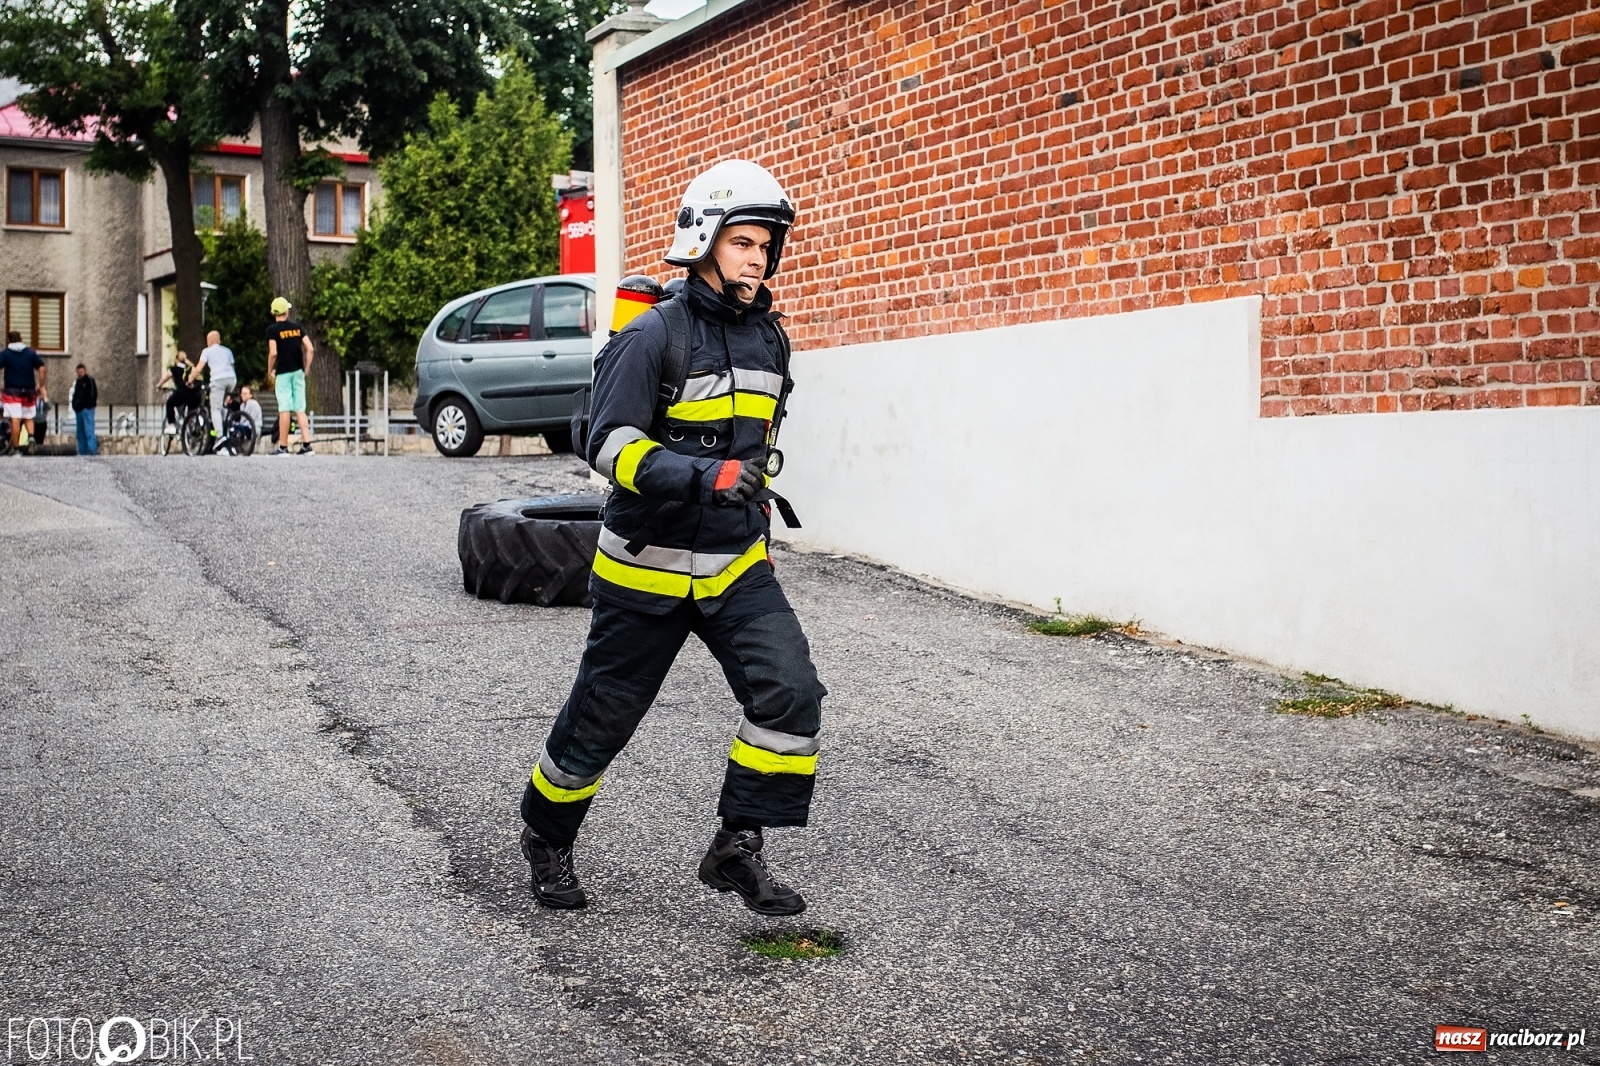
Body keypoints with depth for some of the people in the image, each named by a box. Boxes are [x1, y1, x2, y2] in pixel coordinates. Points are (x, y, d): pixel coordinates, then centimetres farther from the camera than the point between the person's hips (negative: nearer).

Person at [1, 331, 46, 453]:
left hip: (12, 391, -2)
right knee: (29, 417, 15)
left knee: (15, 420, -4)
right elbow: (42, 369, 0)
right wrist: (41, 386, 5)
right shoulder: (31, 353, 6)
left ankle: (16, 448, -6)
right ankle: (31, 436, -13)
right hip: (29, 391, 2)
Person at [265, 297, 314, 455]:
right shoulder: (297, 327, 7)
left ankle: (283, 447, -1)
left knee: (284, 409, -3)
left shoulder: (272, 329, -6)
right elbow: (310, 349, 1)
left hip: (283, 372, -4)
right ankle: (306, 445, 0)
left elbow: (273, 353, -14)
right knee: (300, 409, 6)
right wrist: (306, 368, 11)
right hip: (298, 371, 4)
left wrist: (269, 371, -1)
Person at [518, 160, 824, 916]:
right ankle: (546, 834, 34)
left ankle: (738, 846, 1)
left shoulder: (768, 338, 8)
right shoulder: (654, 335, -14)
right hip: (647, 568, -5)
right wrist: (705, 477, -33)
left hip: (735, 566, 5)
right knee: (602, 716, 8)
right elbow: (609, 443, -21)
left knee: (790, 691, -13)